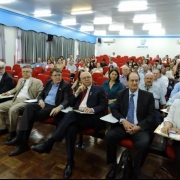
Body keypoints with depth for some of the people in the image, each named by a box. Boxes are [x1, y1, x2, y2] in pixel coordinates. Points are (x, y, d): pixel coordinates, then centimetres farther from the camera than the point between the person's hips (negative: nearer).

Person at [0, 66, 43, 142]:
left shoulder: (37, 82, 3)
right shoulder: (20, 80, 25)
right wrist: (9, 92, 20)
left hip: (26, 101, -7)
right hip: (15, 100, 8)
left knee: (12, 110, -33)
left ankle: (12, 132, -16)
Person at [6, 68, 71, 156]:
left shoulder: (66, 85, -2)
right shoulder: (48, 82, 16)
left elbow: (66, 100, -14)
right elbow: (41, 95, 18)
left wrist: (59, 107, -35)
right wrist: (40, 100, -7)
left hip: (53, 107, -5)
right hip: (44, 104, 6)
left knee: (31, 115, -25)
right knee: (29, 106, -27)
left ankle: (22, 141, -17)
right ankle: (21, 138, -30)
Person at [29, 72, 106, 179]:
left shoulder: (99, 89, 12)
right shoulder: (78, 89, 24)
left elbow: (103, 105, 1)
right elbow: (71, 104, 16)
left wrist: (92, 109, -18)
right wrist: (77, 92, 2)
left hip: (91, 118, -4)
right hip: (77, 116, 4)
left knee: (71, 114, -33)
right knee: (71, 128, -33)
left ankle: (49, 143, -30)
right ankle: (70, 161, -25)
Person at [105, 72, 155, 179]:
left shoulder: (148, 96, 4)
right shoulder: (121, 94, 11)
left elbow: (151, 116, 0)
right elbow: (114, 110, 7)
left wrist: (139, 126, -16)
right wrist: (123, 121, -14)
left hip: (140, 128, -2)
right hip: (123, 125, 2)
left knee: (143, 143, -32)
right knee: (109, 136, -24)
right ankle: (113, 165, -1)